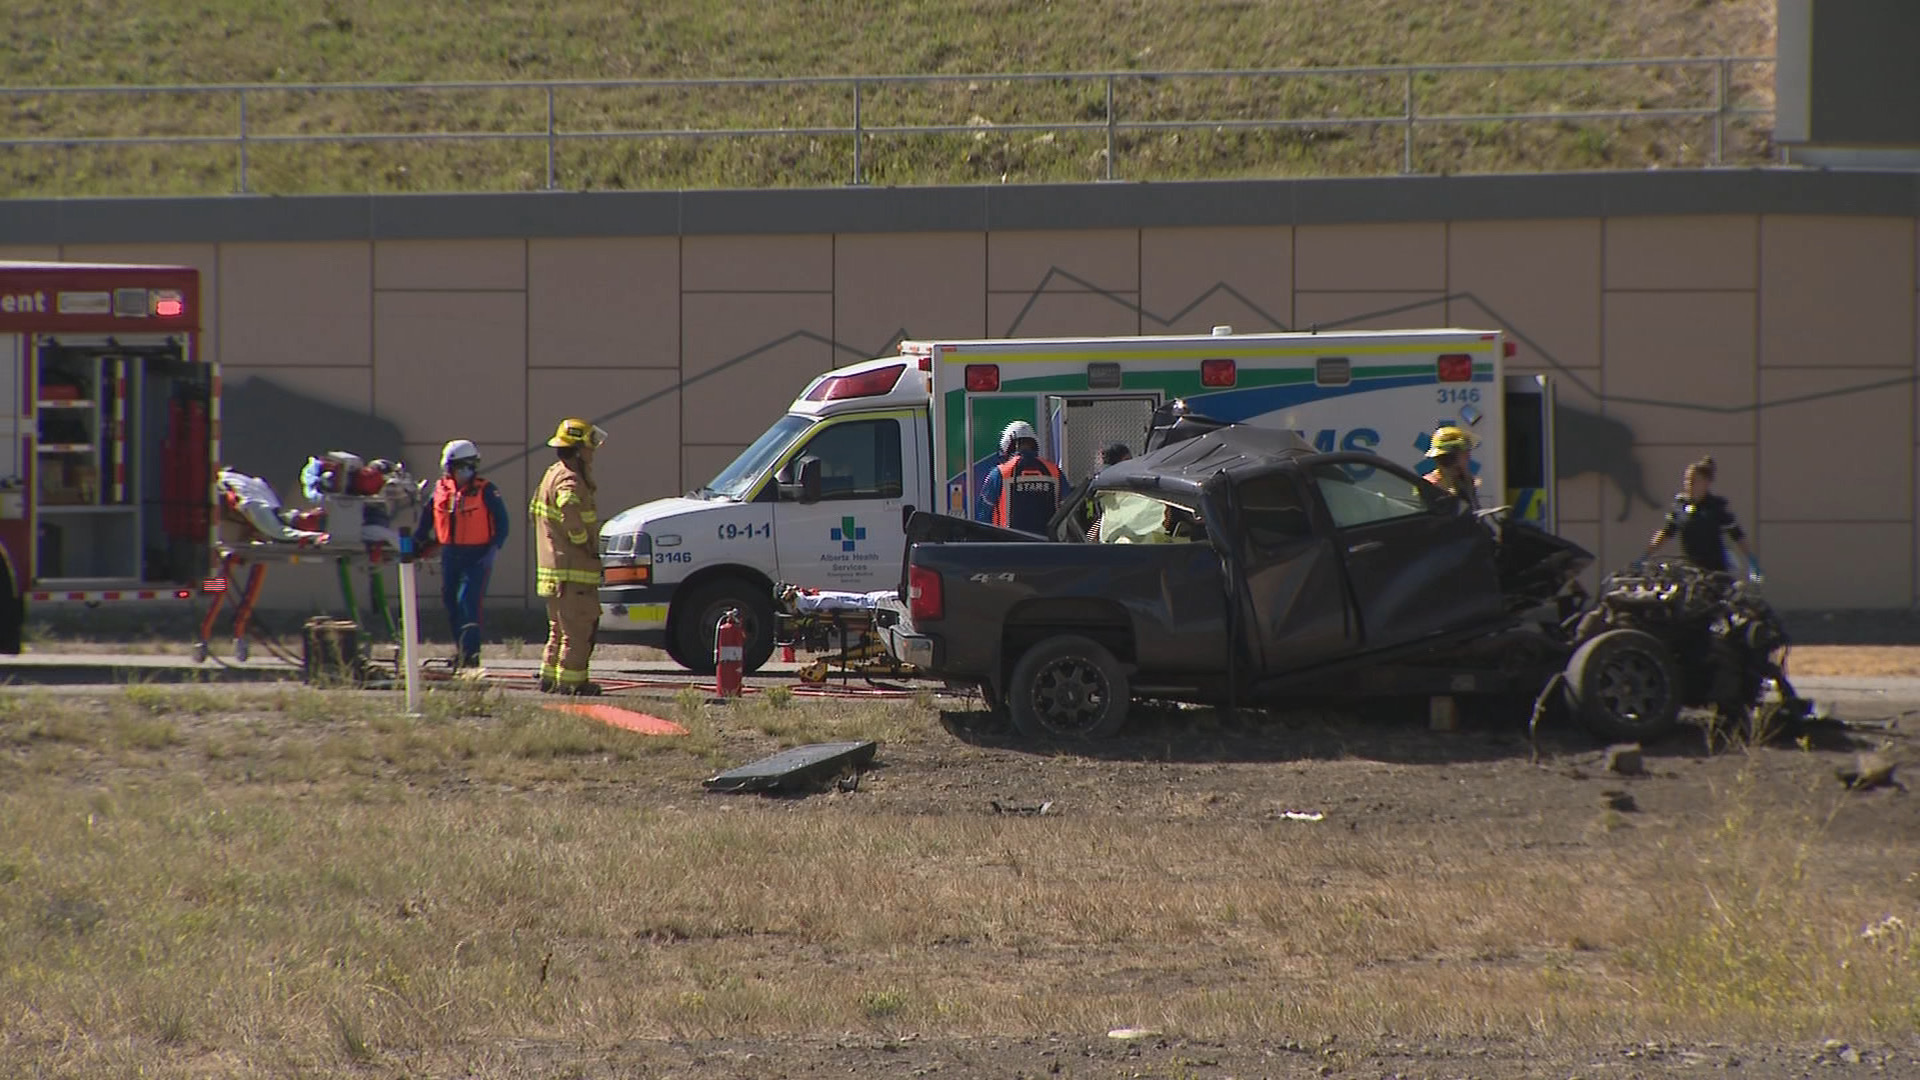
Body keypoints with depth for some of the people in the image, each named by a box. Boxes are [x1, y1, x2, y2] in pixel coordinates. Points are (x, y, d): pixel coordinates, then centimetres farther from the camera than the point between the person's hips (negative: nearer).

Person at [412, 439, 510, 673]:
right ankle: (461, 650, 21)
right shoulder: (441, 490, 10)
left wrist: (493, 550, -13)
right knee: (451, 602, 8)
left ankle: (470, 653, -14)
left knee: (468, 601, -15)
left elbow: (501, 522, -4)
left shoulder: (486, 491, -4)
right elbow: (426, 521, 19)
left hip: (477, 556, -6)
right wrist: (418, 547, 12)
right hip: (450, 554, 6)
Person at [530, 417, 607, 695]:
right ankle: (571, 680, -8)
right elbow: (569, 508, -37)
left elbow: (534, 509, 29)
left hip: (553, 566, 10)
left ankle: (550, 677, 23)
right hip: (572, 569, -10)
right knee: (578, 629, -7)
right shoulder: (569, 480, -16)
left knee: (560, 627, 18)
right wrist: (584, 541, -24)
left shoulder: (553, 475, 18)